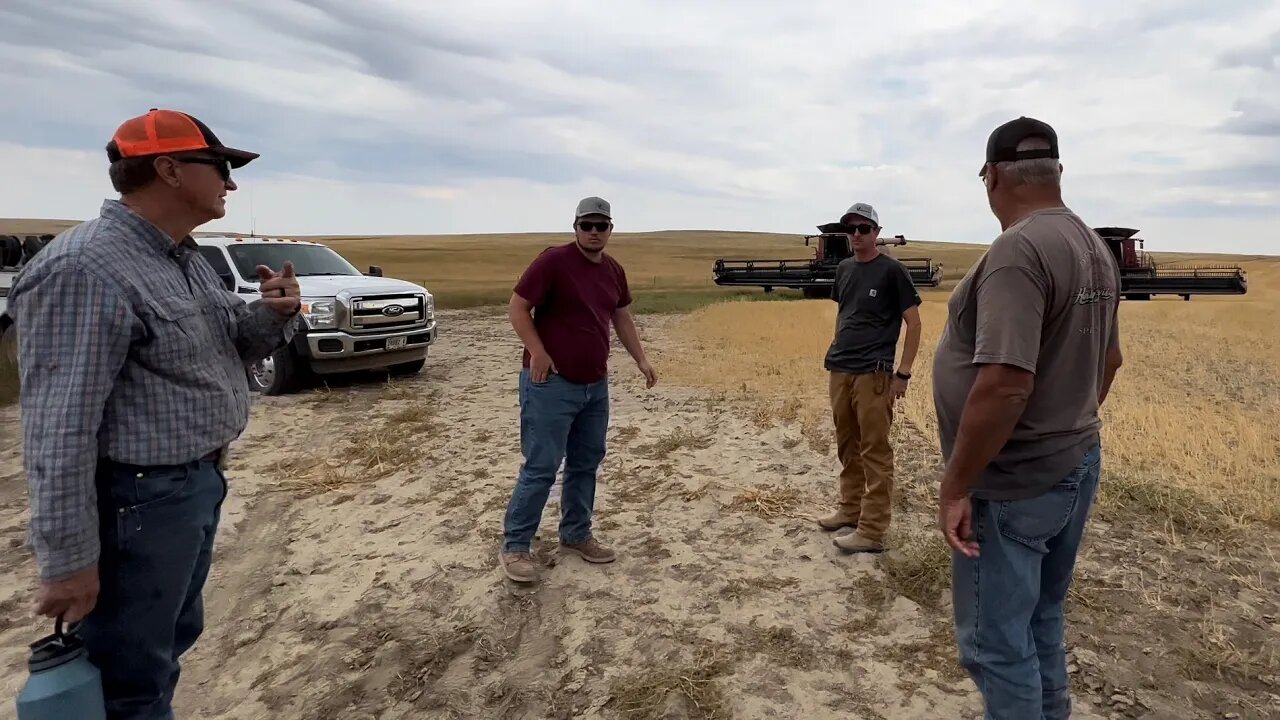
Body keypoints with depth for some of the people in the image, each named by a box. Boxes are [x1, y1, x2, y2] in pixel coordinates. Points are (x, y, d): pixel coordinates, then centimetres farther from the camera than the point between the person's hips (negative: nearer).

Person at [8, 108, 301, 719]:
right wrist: (68, 559, -20)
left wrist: (273, 313, -5)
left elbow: (227, 349, 17)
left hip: (198, 483, 9)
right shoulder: (86, 269, -21)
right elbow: (59, 431, -23)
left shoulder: (186, 260, 9)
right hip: (138, 501, -9)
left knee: (174, 638, 24)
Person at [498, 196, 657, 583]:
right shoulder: (553, 260, -12)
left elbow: (622, 318, 21)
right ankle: (514, 546, 9)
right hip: (551, 383, -7)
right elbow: (517, 308, -11)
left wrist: (641, 359, 14)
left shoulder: (614, 270, 10)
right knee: (540, 467, -4)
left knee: (586, 463, 15)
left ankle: (576, 535, 30)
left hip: (596, 385, 8)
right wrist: (538, 352, -21)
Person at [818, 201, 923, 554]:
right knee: (847, 446, 15)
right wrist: (836, 350, 15)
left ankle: (872, 531, 2)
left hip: (872, 374, -6)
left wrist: (903, 373, -11)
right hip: (839, 371, 7)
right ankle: (850, 508, 29)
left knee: (874, 452, -2)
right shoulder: (843, 268, 12)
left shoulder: (892, 270, -6)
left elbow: (914, 323, -6)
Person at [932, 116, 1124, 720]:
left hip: (1014, 484, -9)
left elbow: (1005, 384, -30)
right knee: (1040, 623, 22)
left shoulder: (1019, 251, -22)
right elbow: (1108, 360, 19)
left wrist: (955, 486, -22)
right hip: (1075, 467, 9)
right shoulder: (1095, 248, 8)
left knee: (996, 641, 4)